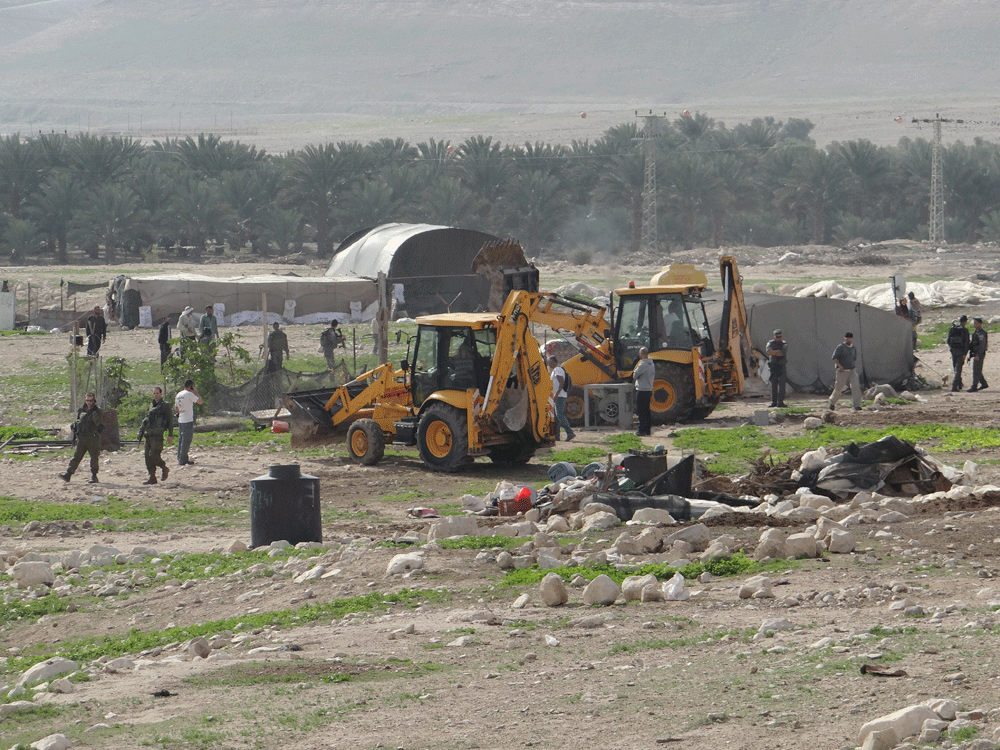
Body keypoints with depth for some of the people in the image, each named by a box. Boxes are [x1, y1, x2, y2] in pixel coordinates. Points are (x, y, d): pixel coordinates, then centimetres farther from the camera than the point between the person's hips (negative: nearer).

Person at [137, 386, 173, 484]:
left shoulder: (165, 406, 0)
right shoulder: (152, 406, 19)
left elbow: (170, 421, -1)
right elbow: (145, 420, 26)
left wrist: (171, 435, -7)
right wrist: (140, 432, 19)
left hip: (158, 435, -7)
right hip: (149, 434, 7)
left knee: (153, 455, -15)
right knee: (148, 456, 2)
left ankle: (164, 468, 9)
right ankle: (152, 477, 7)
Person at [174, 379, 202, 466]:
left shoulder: (178, 395, 15)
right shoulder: (189, 394, -11)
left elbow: (176, 409, 21)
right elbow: (199, 401, -14)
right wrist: (196, 393, -1)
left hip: (180, 420, 8)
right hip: (188, 420, -8)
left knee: (181, 440, 14)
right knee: (186, 441, -6)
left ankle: (180, 458, 17)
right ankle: (182, 461, -8)